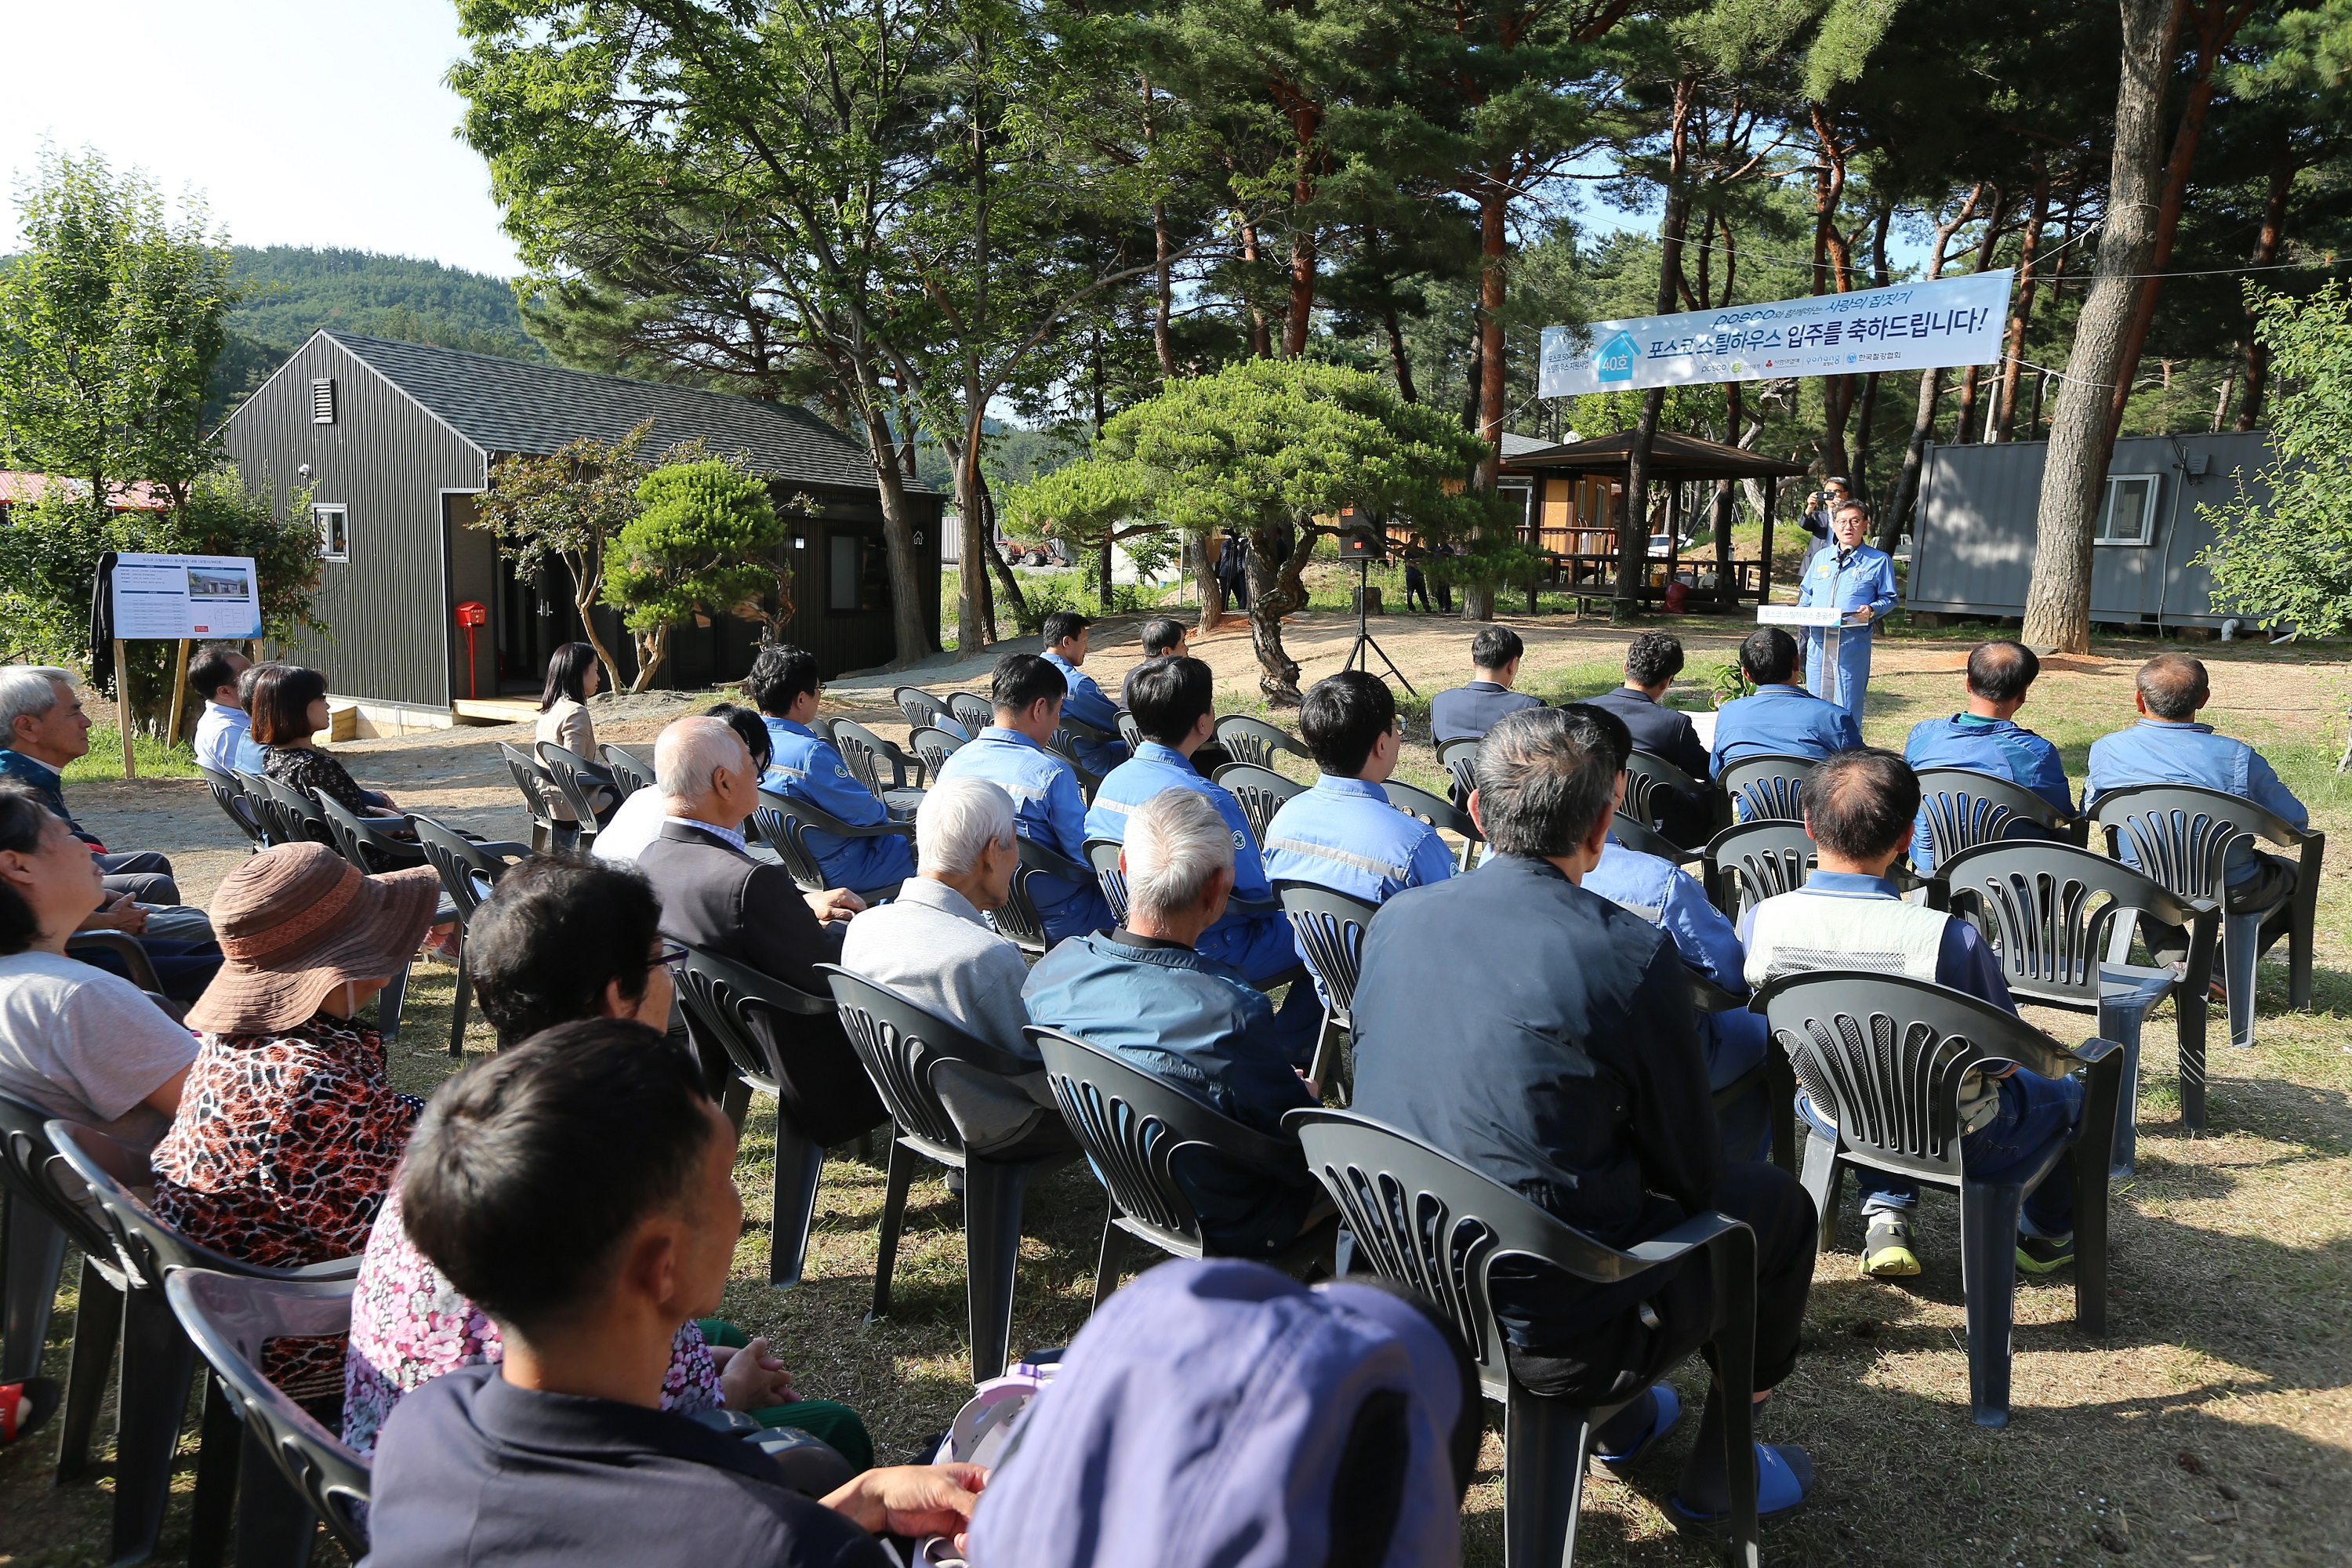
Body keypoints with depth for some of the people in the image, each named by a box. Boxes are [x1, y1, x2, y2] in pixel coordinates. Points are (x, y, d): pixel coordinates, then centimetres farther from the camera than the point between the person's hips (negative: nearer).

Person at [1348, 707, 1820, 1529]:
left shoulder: (1396, 920, -5)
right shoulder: (1631, 955, -21)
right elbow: (1694, 1179, -10)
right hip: (1553, 1342, -6)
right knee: (1778, 1201, 18)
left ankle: (1622, 1420, 46)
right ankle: (1714, 1478, 31)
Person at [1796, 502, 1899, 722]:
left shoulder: (1879, 560, 5)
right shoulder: (1821, 557, 17)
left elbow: (1890, 598, 4)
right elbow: (1806, 593, 21)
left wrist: (1872, 610, -16)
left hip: (1854, 640, -4)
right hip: (1817, 639, 4)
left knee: (1848, 707, -4)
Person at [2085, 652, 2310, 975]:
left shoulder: (2106, 750, -10)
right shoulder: (2238, 757, -16)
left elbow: (2089, 809, 8)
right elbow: (2296, 822, -4)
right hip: (2231, 894, -2)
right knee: (2295, 874, 30)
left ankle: (2176, 959, 18)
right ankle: (2220, 969, 15)